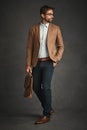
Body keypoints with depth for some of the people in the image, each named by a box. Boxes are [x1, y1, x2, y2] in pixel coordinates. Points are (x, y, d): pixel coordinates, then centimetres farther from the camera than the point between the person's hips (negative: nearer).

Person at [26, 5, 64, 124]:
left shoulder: (56, 28, 3)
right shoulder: (33, 29, 4)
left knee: (46, 87, -13)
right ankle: (49, 108, 27)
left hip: (49, 62, -3)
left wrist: (56, 59, -8)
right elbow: (29, 47, 4)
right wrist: (28, 64, -1)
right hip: (36, 62, 3)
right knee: (36, 87, 6)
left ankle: (46, 115, -2)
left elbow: (61, 46, 7)